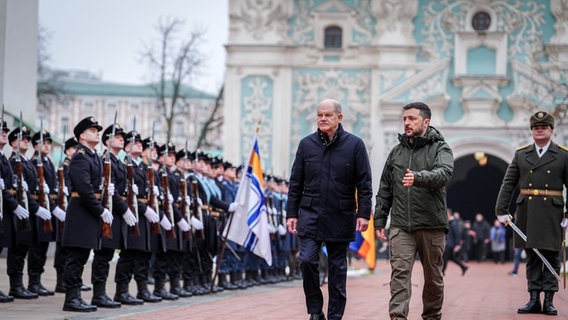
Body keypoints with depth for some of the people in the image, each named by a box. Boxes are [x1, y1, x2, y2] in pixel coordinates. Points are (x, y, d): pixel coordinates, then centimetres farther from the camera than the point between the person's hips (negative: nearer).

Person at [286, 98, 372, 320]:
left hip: (340, 218, -1)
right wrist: (291, 214, 4)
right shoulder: (306, 144, 5)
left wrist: (363, 214, -8)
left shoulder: (354, 145, -1)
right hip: (310, 216, 1)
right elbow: (295, 183, 9)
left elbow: (364, 184, -1)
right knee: (307, 261, -11)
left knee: (337, 268, 6)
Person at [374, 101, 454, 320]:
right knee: (400, 271, -12)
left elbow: (444, 174, -21)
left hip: (431, 225, -2)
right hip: (401, 226, 2)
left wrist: (418, 177, -39)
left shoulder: (440, 149, 1)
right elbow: (385, 190, 17)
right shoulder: (396, 152, 14)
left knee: (433, 276, 9)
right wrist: (379, 220, 11)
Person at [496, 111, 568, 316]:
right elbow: (508, 184, 7)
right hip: (527, 212, 2)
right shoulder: (521, 155, 9)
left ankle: (549, 300, 5)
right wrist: (501, 210, 0)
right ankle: (534, 300, 8)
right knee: (532, 257, 5)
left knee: (551, 256, 1)